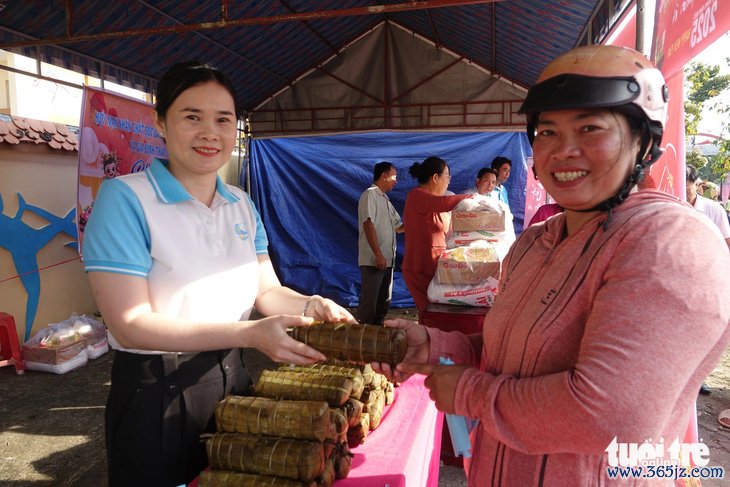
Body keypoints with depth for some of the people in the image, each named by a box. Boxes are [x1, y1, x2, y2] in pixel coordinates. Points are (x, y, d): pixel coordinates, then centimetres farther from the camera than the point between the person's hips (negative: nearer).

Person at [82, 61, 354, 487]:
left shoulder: (243, 206, 2)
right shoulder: (125, 197, -16)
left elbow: (268, 290, 3)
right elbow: (130, 324, -22)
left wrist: (311, 306, -19)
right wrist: (249, 333, -31)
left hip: (232, 379, 6)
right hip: (157, 394, -6)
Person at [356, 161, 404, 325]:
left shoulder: (385, 200, 20)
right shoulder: (370, 194, -6)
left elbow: (398, 227, 23)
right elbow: (368, 225, -16)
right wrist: (378, 255, -21)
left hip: (387, 259, 9)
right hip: (373, 260, -9)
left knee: (384, 302, 11)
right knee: (369, 302, -7)